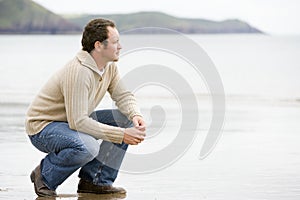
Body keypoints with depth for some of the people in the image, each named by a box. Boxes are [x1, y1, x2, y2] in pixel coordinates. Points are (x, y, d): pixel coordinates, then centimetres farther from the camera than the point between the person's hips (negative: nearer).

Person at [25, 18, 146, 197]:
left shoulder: (110, 66, -2)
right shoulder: (79, 72, -31)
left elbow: (123, 95, 7)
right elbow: (78, 122, -34)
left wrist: (136, 115, -18)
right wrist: (121, 135, -32)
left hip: (76, 120, 9)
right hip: (42, 127, -9)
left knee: (126, 119, -2)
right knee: (88, 147, -37)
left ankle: (95, 180, 2)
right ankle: (45, 176, -9)